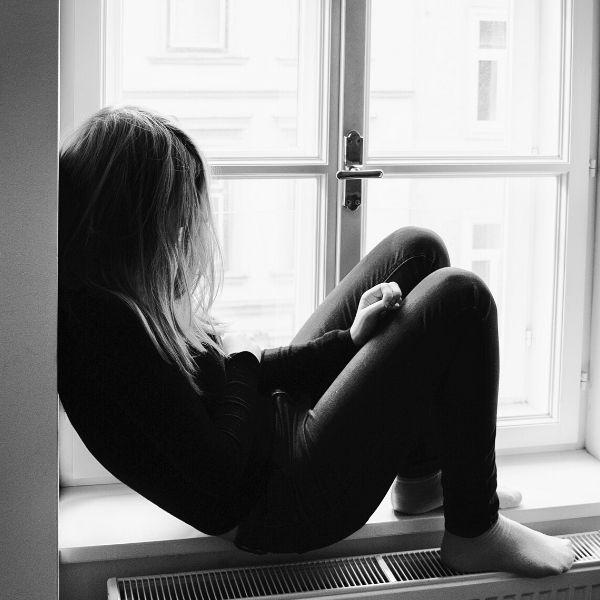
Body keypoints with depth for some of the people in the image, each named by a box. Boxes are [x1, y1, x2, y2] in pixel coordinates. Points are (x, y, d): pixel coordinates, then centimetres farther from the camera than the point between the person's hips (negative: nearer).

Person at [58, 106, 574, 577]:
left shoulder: (117, 298, 3)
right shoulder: (106, 320, -27)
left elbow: (231, 374, 8)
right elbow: (219, 474, -27)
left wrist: (350, 339, -3)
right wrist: (240, 362, -12)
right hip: (275, 508, -10)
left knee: (417, 251, 10)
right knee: (459, 299, -15)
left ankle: (421, 475, 19)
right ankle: (475, 533, 0)